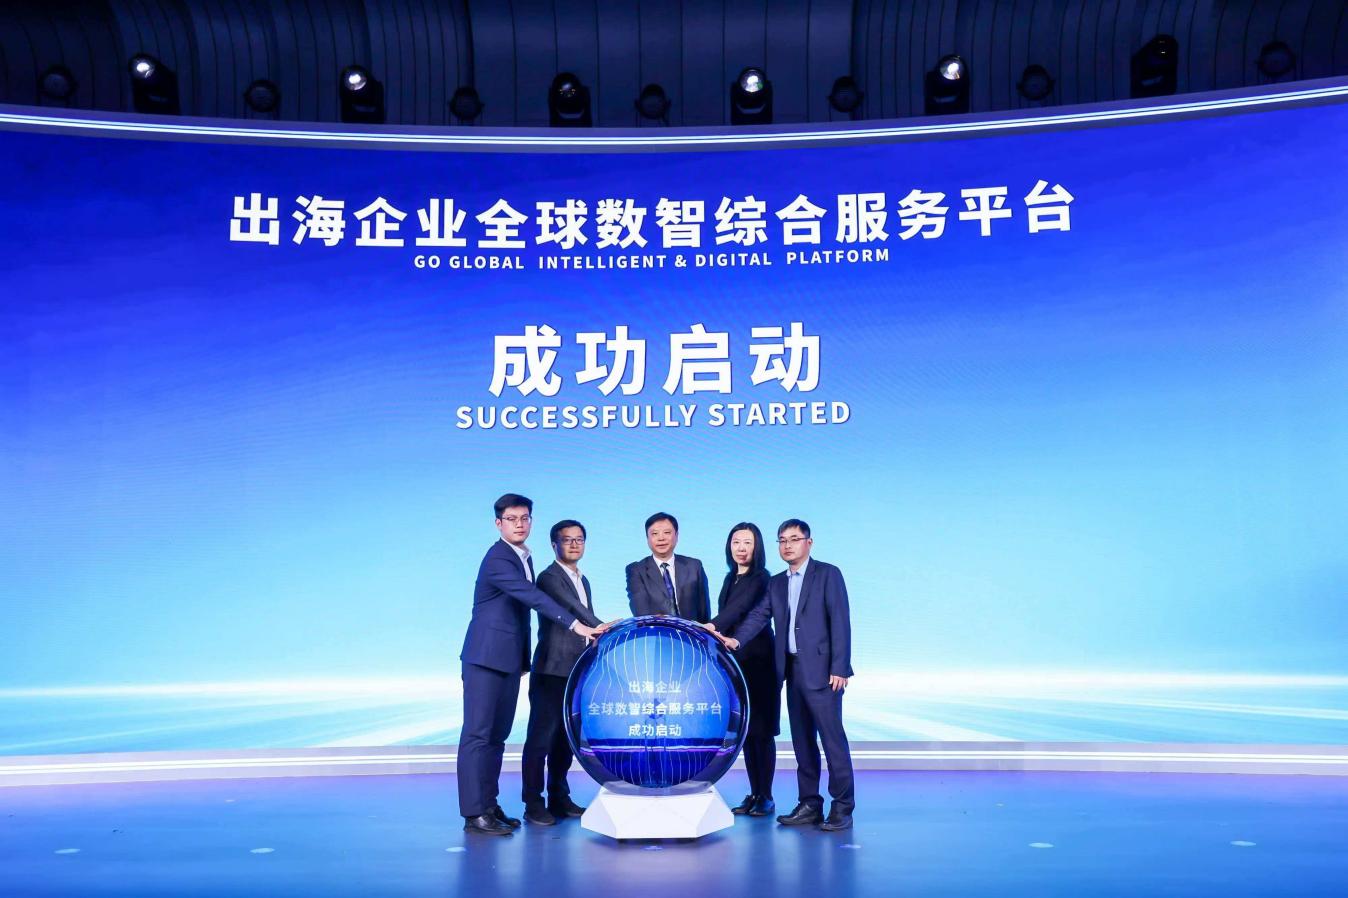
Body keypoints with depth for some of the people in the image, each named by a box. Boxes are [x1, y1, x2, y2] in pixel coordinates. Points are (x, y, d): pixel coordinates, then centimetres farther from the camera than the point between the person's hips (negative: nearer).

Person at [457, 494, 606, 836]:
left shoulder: (524, 557, 15)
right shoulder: (497, 559, -15)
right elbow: (534, 598, -25)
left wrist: (524, 657, 20)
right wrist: (575, 625, -30)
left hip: (509, 659, 9)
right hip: (485, 657, -9)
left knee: (498, 734, 11)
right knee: (478, 733, -6)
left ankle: (489, 805, 17)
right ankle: (474, 813, -4)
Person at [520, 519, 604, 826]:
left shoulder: (583, 581, 18)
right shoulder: (549, 577, -8)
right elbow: (573, 609, -23)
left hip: (576, 672, 8)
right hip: (551, 671, -8)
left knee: (566, 737, 13)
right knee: (541, 736, -4)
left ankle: (559, 797, 22)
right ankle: (533, 803, 3)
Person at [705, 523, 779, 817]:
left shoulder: (761, 578, -10)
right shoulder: (731, 578, 14)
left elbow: (741, 606, -27)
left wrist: (713, 625, -41)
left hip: (758, 660, -7)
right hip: (736, 660, 7)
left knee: (761, 729, -2)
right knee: (745, 727, 9)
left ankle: (766, 796, 5)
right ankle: (754, 793, 17)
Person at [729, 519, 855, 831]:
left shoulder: (828, 574, -2)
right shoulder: (776, 583, 15)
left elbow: (840, 621, -8)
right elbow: (758, 615, 4)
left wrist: (839, 668, -14)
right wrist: (736, 639, -16)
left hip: (822, 670, -6)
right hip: (793, 670, 6)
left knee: (832, 737, -6)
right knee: (802, 739, 10)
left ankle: (842, 808, 2)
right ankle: (810, 805, 17)